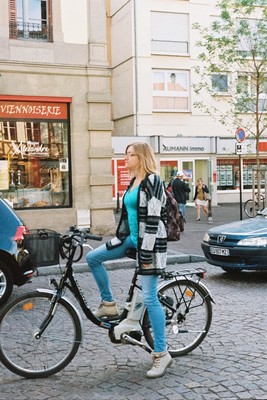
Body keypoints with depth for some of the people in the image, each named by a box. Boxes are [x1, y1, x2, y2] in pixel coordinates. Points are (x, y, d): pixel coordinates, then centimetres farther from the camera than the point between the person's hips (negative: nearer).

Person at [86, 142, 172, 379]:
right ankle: (109, 304, 18)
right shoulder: (134, 182, 14)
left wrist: (146, 253, -22)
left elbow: (153, 219, -20)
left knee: (149, 298, -7)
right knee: (92, 258, 4)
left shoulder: (152, 181, -14)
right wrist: (118, 239, 21)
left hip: (148, 242, -9)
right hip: (131, 238, 9)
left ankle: (162, 354, 3)